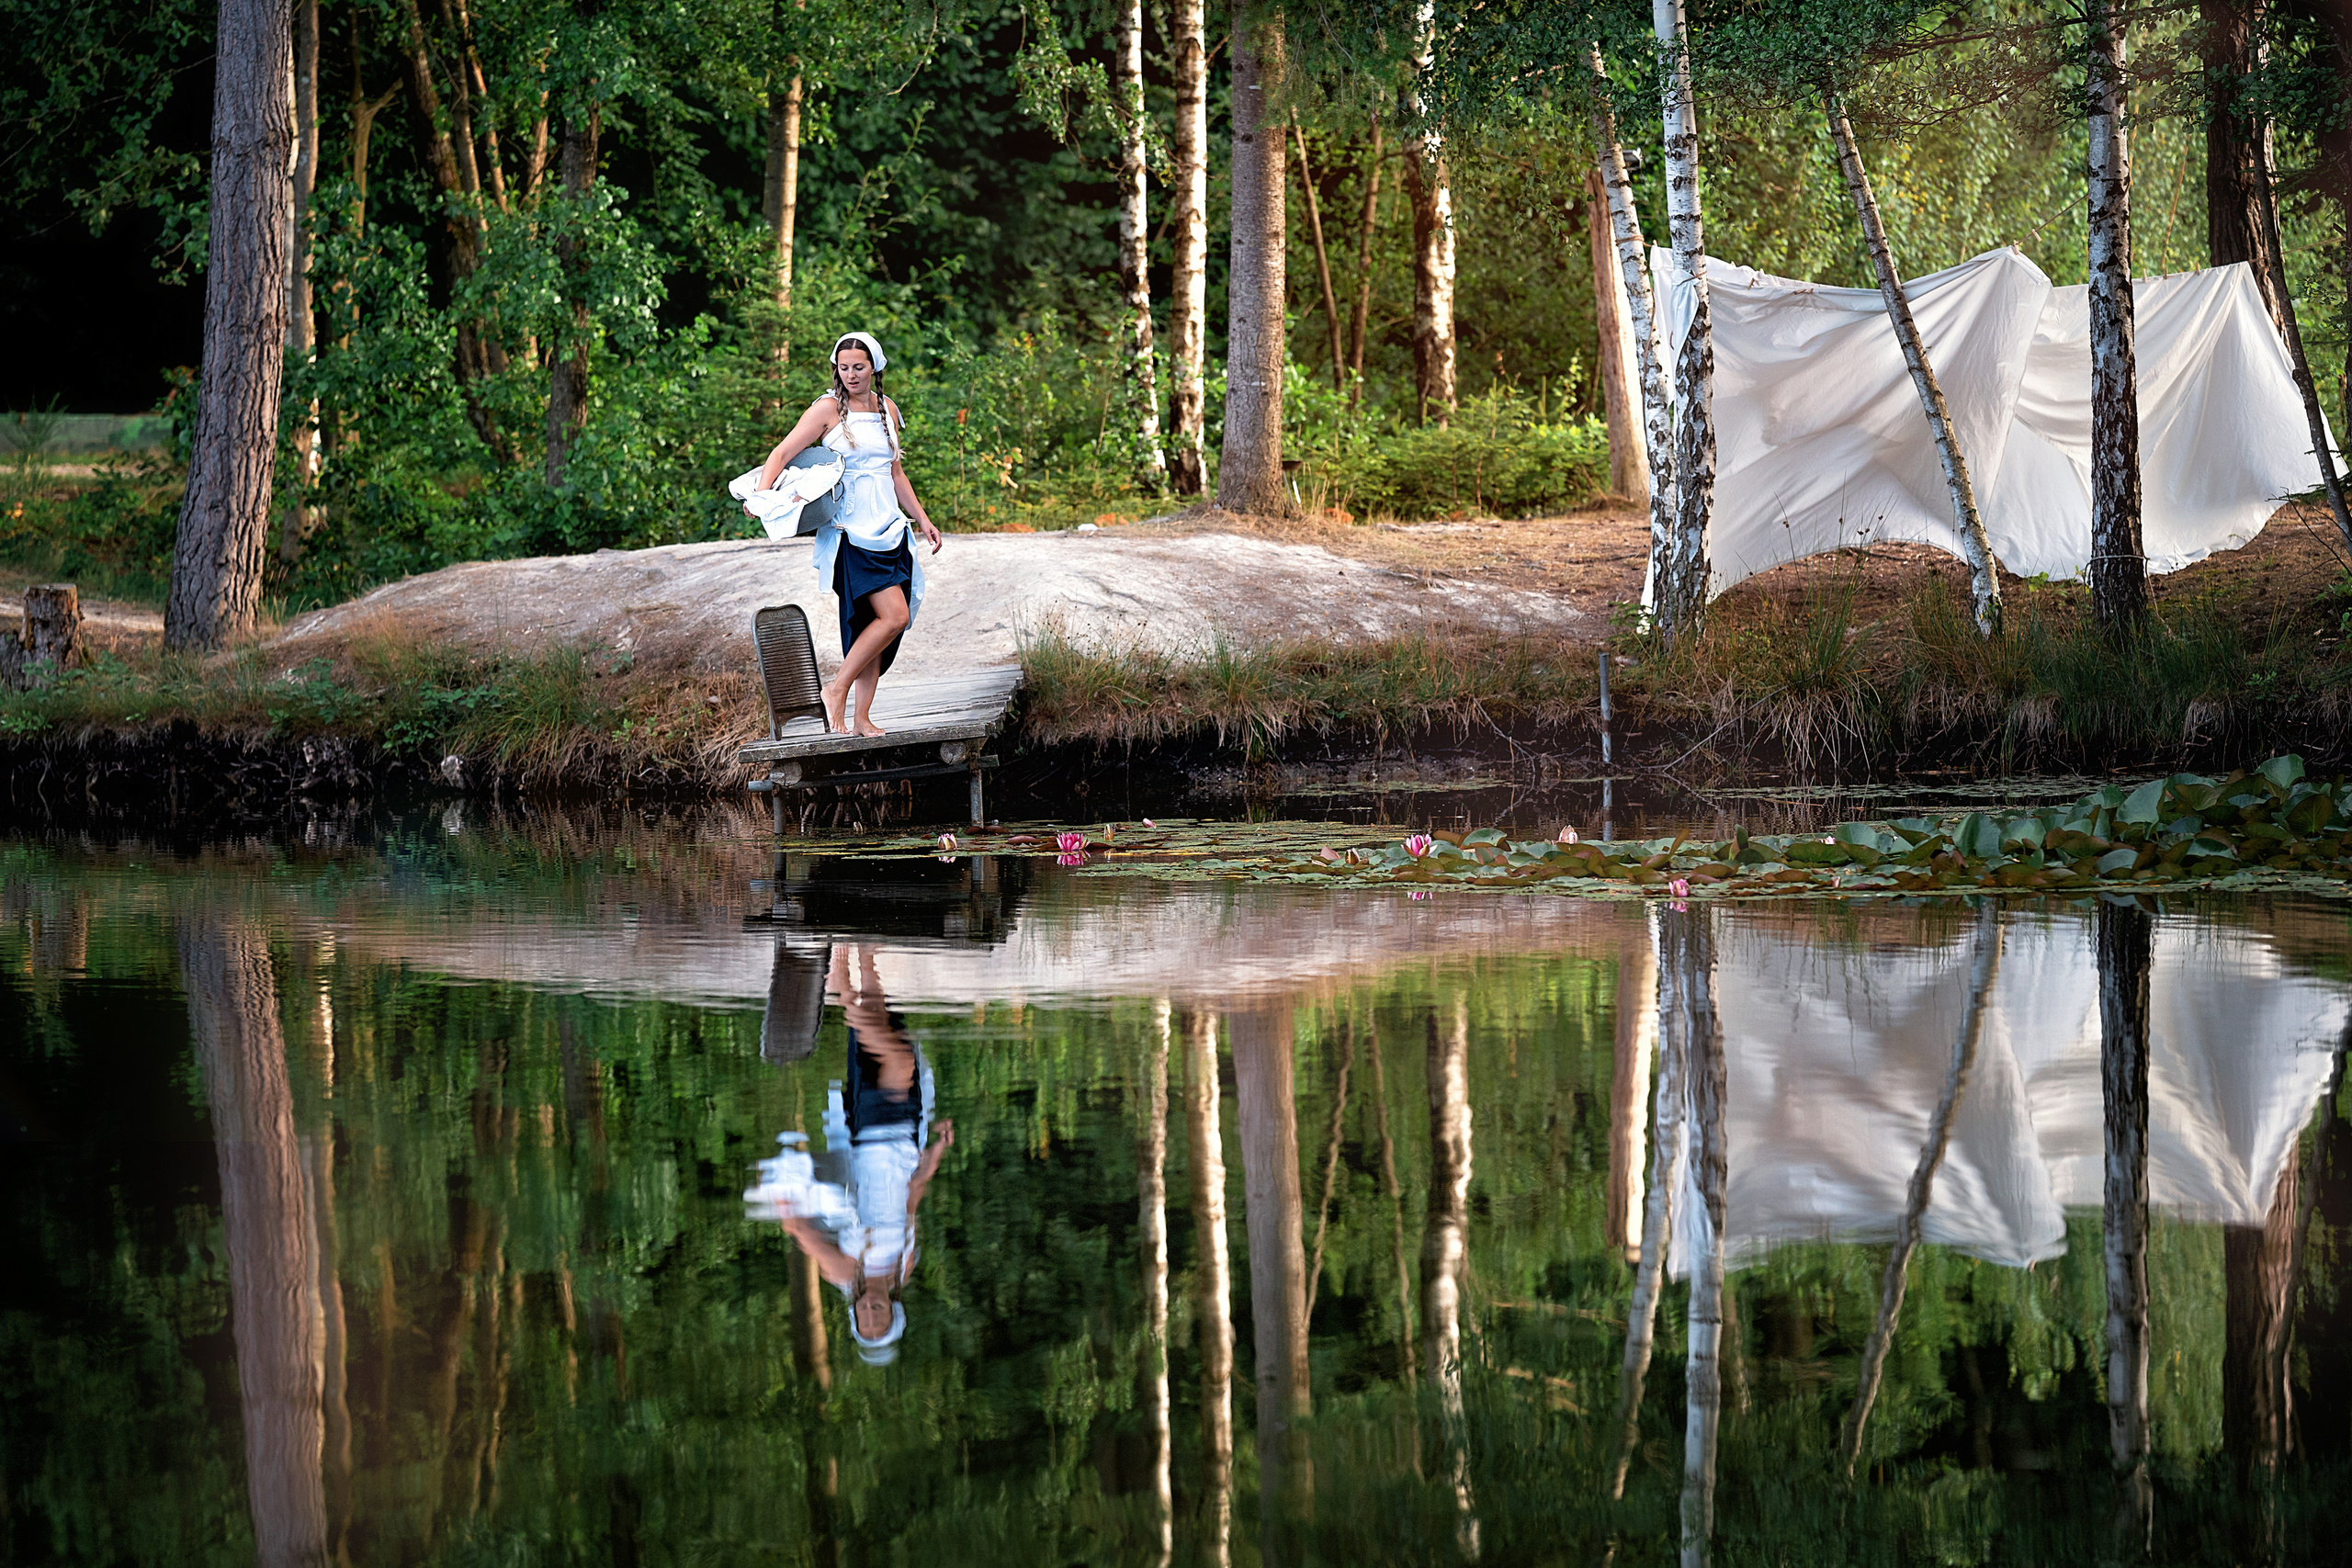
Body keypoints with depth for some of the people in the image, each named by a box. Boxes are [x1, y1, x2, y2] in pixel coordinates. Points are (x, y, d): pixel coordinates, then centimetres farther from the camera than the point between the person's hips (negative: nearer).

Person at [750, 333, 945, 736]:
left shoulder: (887, 410, 14)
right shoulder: (828, 409, -5)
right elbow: (783, 453, -10)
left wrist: (922, 519, 23)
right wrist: (762, 494, -27)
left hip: (888, 528, 6)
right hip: (851, 531, -6)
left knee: (875, 626, 3)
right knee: (894, 616, -18)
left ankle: (862, 718, 5)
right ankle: (837, 690, -7)